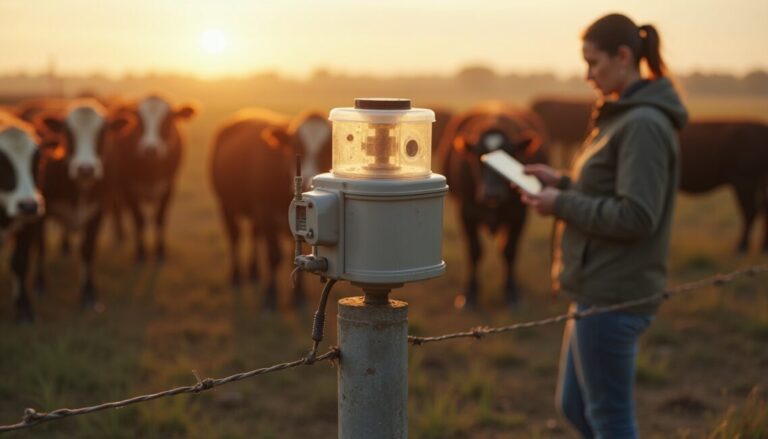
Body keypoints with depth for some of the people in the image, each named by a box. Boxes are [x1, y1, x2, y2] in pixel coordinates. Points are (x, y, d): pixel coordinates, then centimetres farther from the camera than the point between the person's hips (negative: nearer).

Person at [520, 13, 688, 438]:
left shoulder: (644, 125, -17)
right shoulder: (623, 117, 13)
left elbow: (636, 216, -22)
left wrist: (562, 204, -15)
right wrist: (561, 181, 6)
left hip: (613, 296, -10)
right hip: (598, 288, 10)